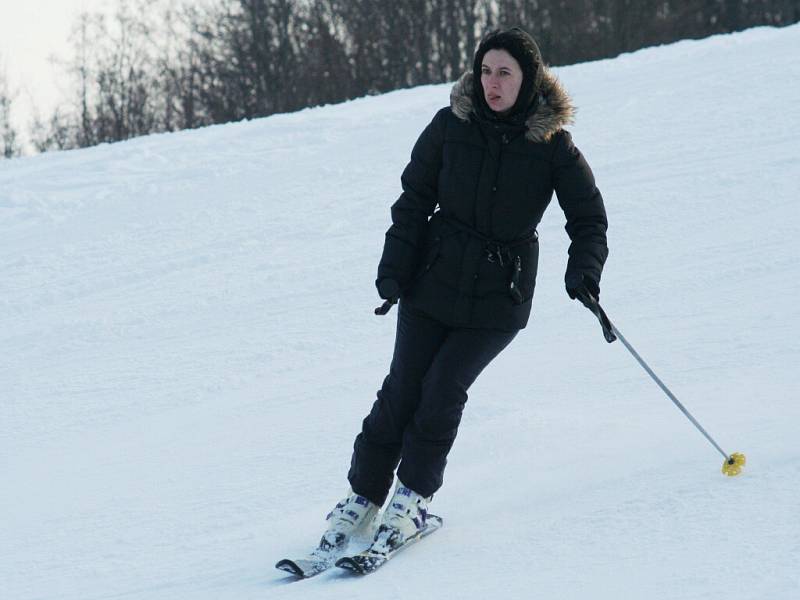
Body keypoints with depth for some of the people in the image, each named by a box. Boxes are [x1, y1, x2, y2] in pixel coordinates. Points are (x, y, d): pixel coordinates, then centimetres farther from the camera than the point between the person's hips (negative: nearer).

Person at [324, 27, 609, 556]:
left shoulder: (552, 145, -6)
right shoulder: (451, 127, -3)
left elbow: (589, 219, 0)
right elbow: (414, 201, 5)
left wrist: (584, 270, -18)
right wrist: (394, 269, -3)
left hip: (500, 297, -2)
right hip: (435, 280, 2)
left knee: (443, 387, -14)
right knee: (403, 388, -4)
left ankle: (415, 496, 3)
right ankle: (364, 496, 9)